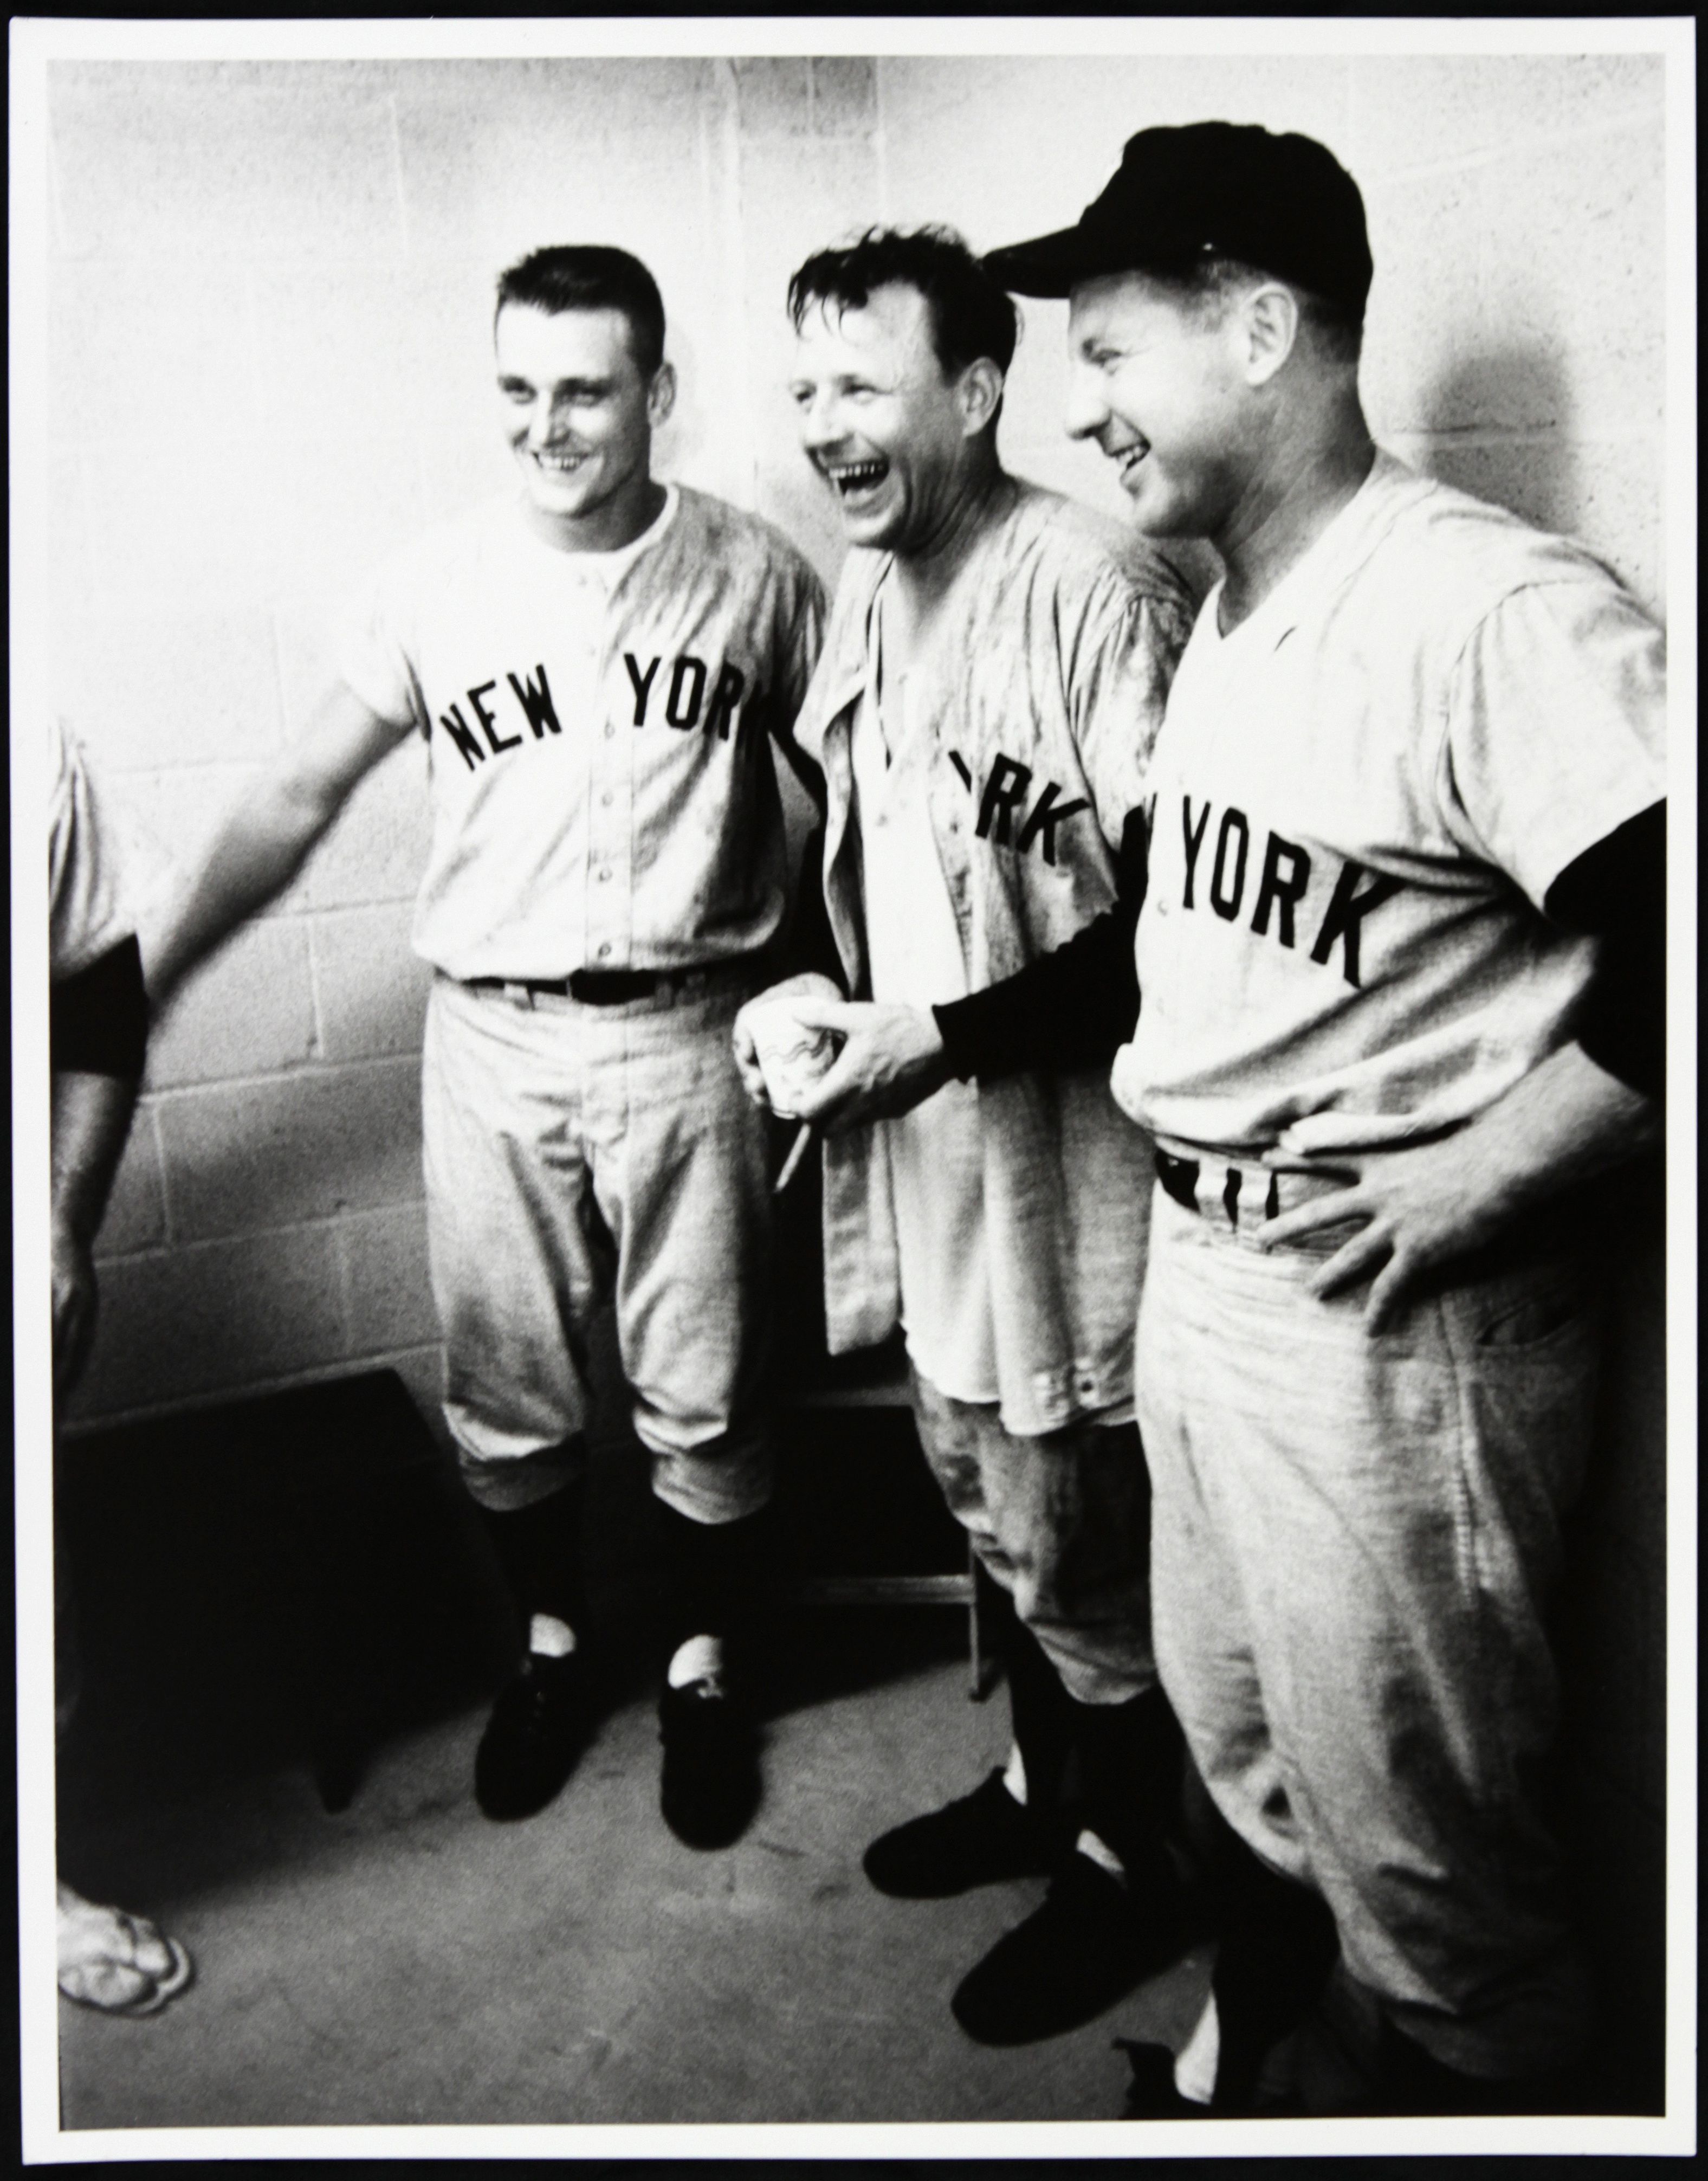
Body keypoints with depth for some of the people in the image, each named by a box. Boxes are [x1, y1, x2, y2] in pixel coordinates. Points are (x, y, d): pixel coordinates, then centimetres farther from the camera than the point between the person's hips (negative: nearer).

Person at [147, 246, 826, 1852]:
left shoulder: (752, 574, -4)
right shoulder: (435, 586, -2)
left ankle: (703, 1670, 31)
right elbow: (298, 801, 4)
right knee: (503, 1396, 12)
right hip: (490, 1042, 2)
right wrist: (144, 974, 1)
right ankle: (550, 1645, 36)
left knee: (702, 1395, 8)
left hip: (684, 1036, -1)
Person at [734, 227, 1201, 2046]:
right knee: (984, 1500, 22)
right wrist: (813, 991, 3)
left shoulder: (1091, 587, -20)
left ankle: (1131, 1860, 31)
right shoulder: (867, 596, 9)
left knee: (1072, 1544, 7)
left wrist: (932, 1039, -23)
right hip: (920, 1148, 8)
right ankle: (1042, 1783, 44)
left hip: (1053, 1153, -8)